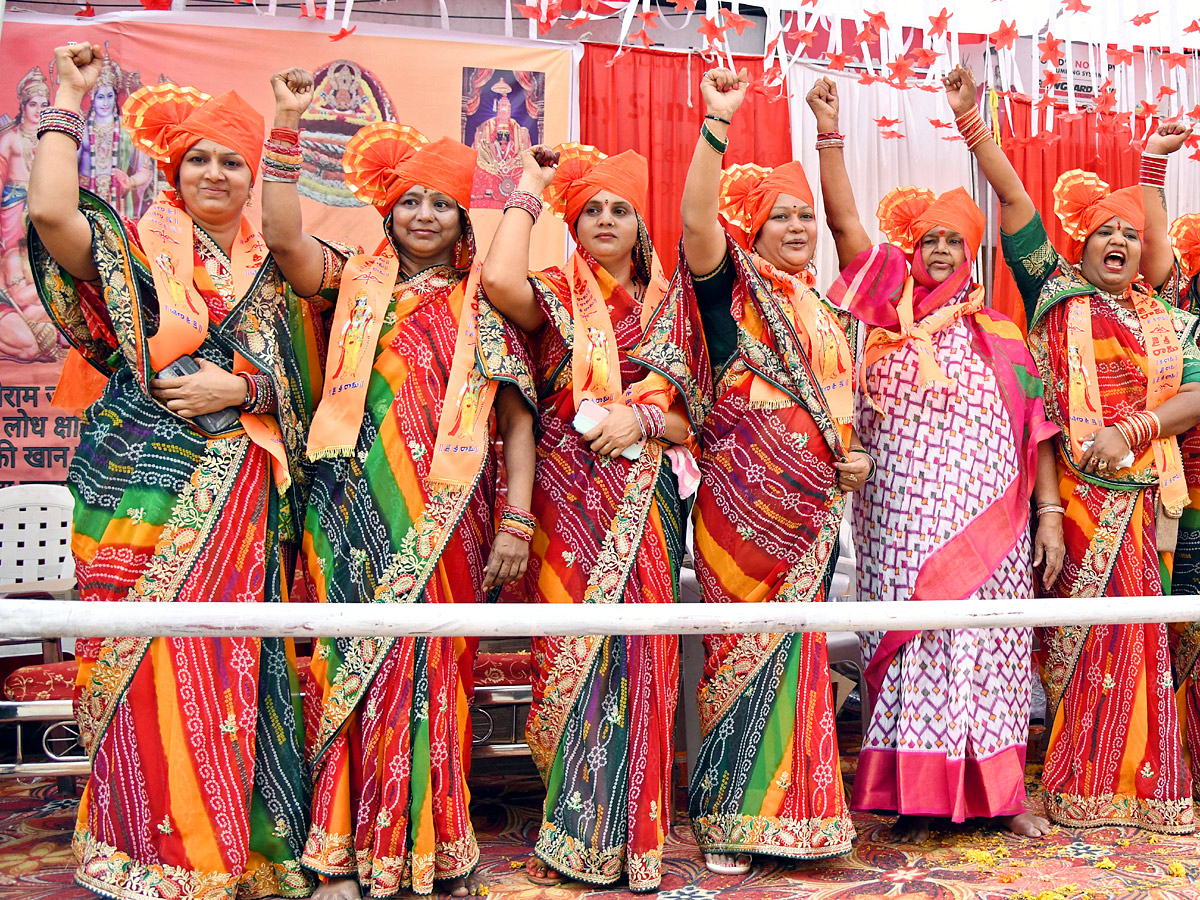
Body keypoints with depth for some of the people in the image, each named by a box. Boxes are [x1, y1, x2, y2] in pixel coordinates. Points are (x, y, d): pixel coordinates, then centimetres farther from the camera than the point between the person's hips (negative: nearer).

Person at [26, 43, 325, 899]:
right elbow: (50, 213, -16)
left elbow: (296, 387, 11)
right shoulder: (135, 248, 4)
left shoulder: (270, 275, 14)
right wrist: (68, 99, -6)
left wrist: (236, 388, -8)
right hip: (143, 489, -2)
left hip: (234, 501, 3)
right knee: (153, 664, -6)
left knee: (221, 664, 3)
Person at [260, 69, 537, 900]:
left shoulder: (486, 308, 9)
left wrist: (516, 522, -4)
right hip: (359, 510, 1)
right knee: (355, 664, 1)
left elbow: (517, 419, 4)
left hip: (447, 517, 0)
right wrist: (288, 127, -9)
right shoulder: (357, 285, 11)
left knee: (433, 671, 1)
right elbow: (283, 238, -7)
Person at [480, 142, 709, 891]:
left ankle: (626, 831, 13)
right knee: (578, 647, -3)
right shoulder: (556, 296, 8)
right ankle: (576, 836, 12)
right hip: (571, 500, -1)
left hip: (645, 501, 2)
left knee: (636, 650, -2)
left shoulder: (669, 308, 14)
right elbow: (498, 278, -17)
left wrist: (643, 418, -10)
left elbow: (694, 416, 11)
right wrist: (529, 189, -3)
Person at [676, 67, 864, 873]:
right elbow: (696, 220, -20)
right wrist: (718, 124, -24)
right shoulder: (733, 287, -1)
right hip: (745, 501, -6)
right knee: (753, 647, -2)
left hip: (814, 504, 6)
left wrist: (852, 458, 8)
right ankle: (728, 818, 12)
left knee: (794, 648, 11)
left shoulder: (824, 311, 20)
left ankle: (787, 808, 24)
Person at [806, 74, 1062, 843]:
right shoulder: (890, 311, 8)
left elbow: (1036, 431, 7)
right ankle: (918, 796, 11)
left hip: (989, 522, 1)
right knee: (910, 645, 1)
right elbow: (845, 222, -2)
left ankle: (1001, 791, 18)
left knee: (991, 648, 4)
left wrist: (1050, 513, -1)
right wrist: (831, 136, -10)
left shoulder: (1001, 335, 9)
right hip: (903, 520, -1)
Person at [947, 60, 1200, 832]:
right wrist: (971, 123, -8)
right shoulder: (1056, 294, 7)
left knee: (1135, 630, 7)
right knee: (1081, 629, -2)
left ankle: (1137, 782, 20)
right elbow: (1015, 200, -2)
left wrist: (1131, 431, -13)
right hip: (1073, 489, -3)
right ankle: (1077, 783, 11)